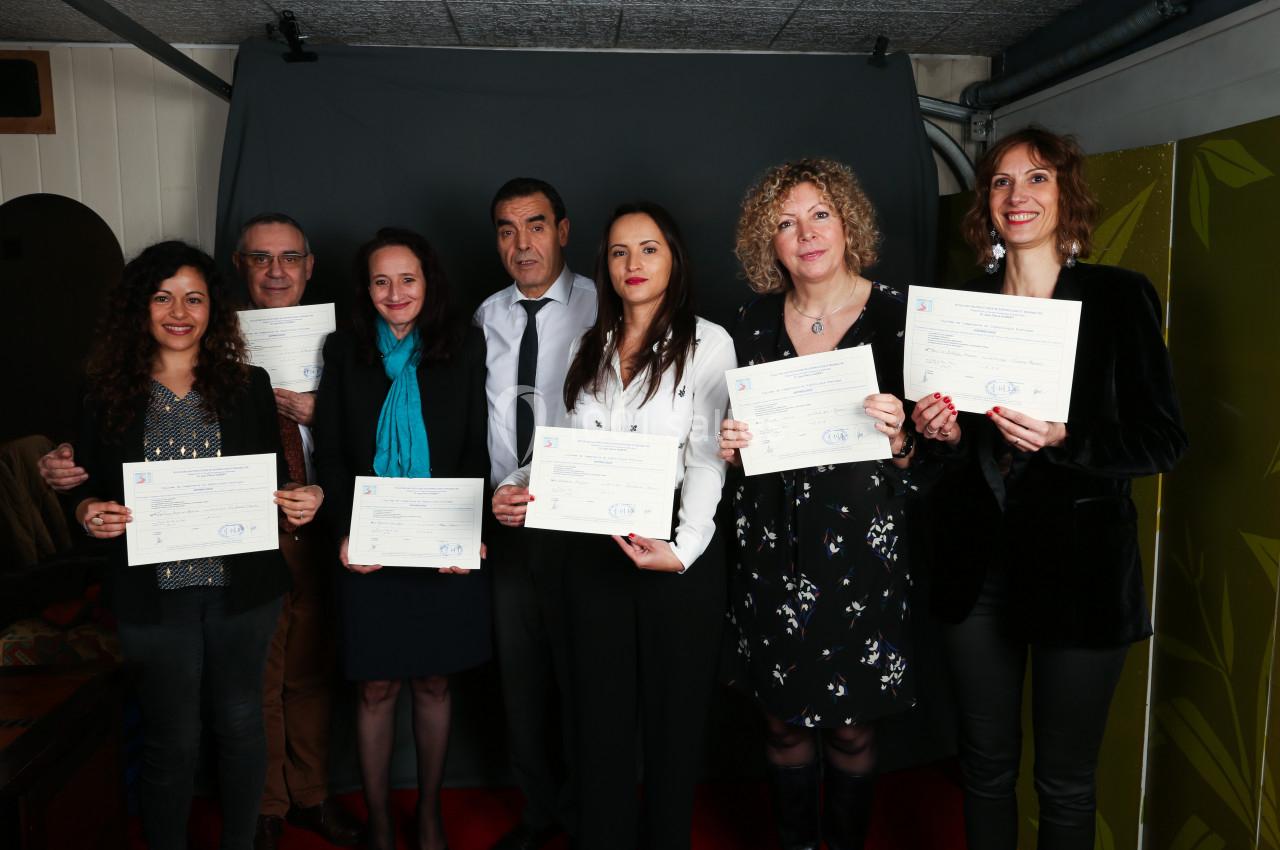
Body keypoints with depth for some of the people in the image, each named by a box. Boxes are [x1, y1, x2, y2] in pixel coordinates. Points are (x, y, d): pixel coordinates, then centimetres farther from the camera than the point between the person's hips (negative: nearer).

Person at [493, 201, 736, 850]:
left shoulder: (707, 344, -2)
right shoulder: (588, 348, 13)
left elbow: (707, 460, -10)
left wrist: (682, 548, -23)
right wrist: (521, 486, -6)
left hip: (679, 556, -3)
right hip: (594, 551, 4)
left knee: (674, 715, 10)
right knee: (600, 714, 11)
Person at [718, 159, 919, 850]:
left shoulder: (896, 317, -5)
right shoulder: (754, 324, 4)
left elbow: (922, 460, -2)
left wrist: (897, 440, -22)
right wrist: (731, 447, -8)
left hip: (863, 553, -2)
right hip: (774, 552, 2)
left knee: (851, 727, 10)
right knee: (782, 718, 12)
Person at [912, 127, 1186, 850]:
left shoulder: (1120, 297, -4)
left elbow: (1164, 440, -7)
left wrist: (1062, 440, -23)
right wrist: (945, 433, -6)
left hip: (1079, 565, -3)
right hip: (979, 565, 3)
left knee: (1066, 785, 10)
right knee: (986, 768, 15)